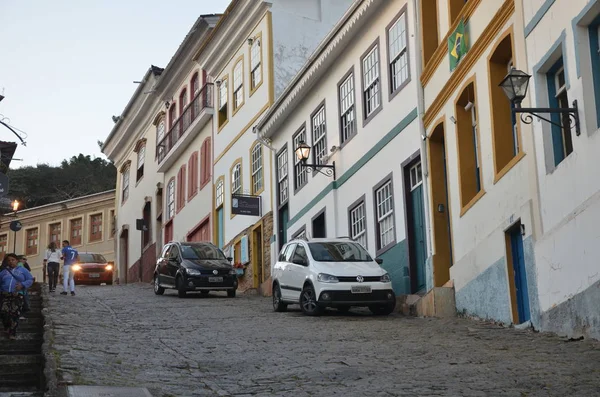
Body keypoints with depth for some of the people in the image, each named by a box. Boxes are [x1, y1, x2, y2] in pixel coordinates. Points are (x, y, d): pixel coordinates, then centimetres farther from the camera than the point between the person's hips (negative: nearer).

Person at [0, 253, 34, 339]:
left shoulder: (22, 270, 12)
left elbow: (30, 280, 8)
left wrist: (22, 285, -9)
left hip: (17, 296, -2)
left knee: (14, 314, -7)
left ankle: (12, 333, 3)